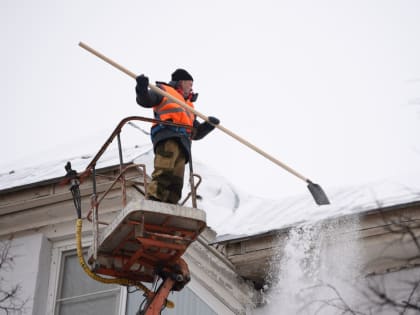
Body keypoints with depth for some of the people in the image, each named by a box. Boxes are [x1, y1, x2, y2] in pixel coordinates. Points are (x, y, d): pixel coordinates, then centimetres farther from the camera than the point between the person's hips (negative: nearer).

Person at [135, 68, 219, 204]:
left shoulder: (188, 106, 40)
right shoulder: (165, 91, 20)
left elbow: (196, 133, 33)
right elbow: (145, 100, 2)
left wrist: (208, 125, 14)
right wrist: (142, 89, -20)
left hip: (182, 143, 7)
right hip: (167, 137, -7)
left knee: (176, 182, -9)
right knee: (164, 172, -29)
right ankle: (153, 200, -41)